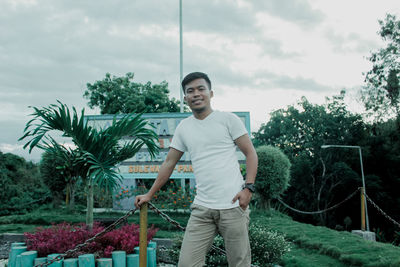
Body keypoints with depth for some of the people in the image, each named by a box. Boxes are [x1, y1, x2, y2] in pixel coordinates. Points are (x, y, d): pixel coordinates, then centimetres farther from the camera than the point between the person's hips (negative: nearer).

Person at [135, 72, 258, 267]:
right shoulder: (183, 128, 13)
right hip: (202, 209, 3)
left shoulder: (228, 119, 3)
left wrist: (248, 187, -9)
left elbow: (250, 153, 3)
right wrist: (149, 195, 21)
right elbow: (169, 163, 20)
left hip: (233, 206, -3)